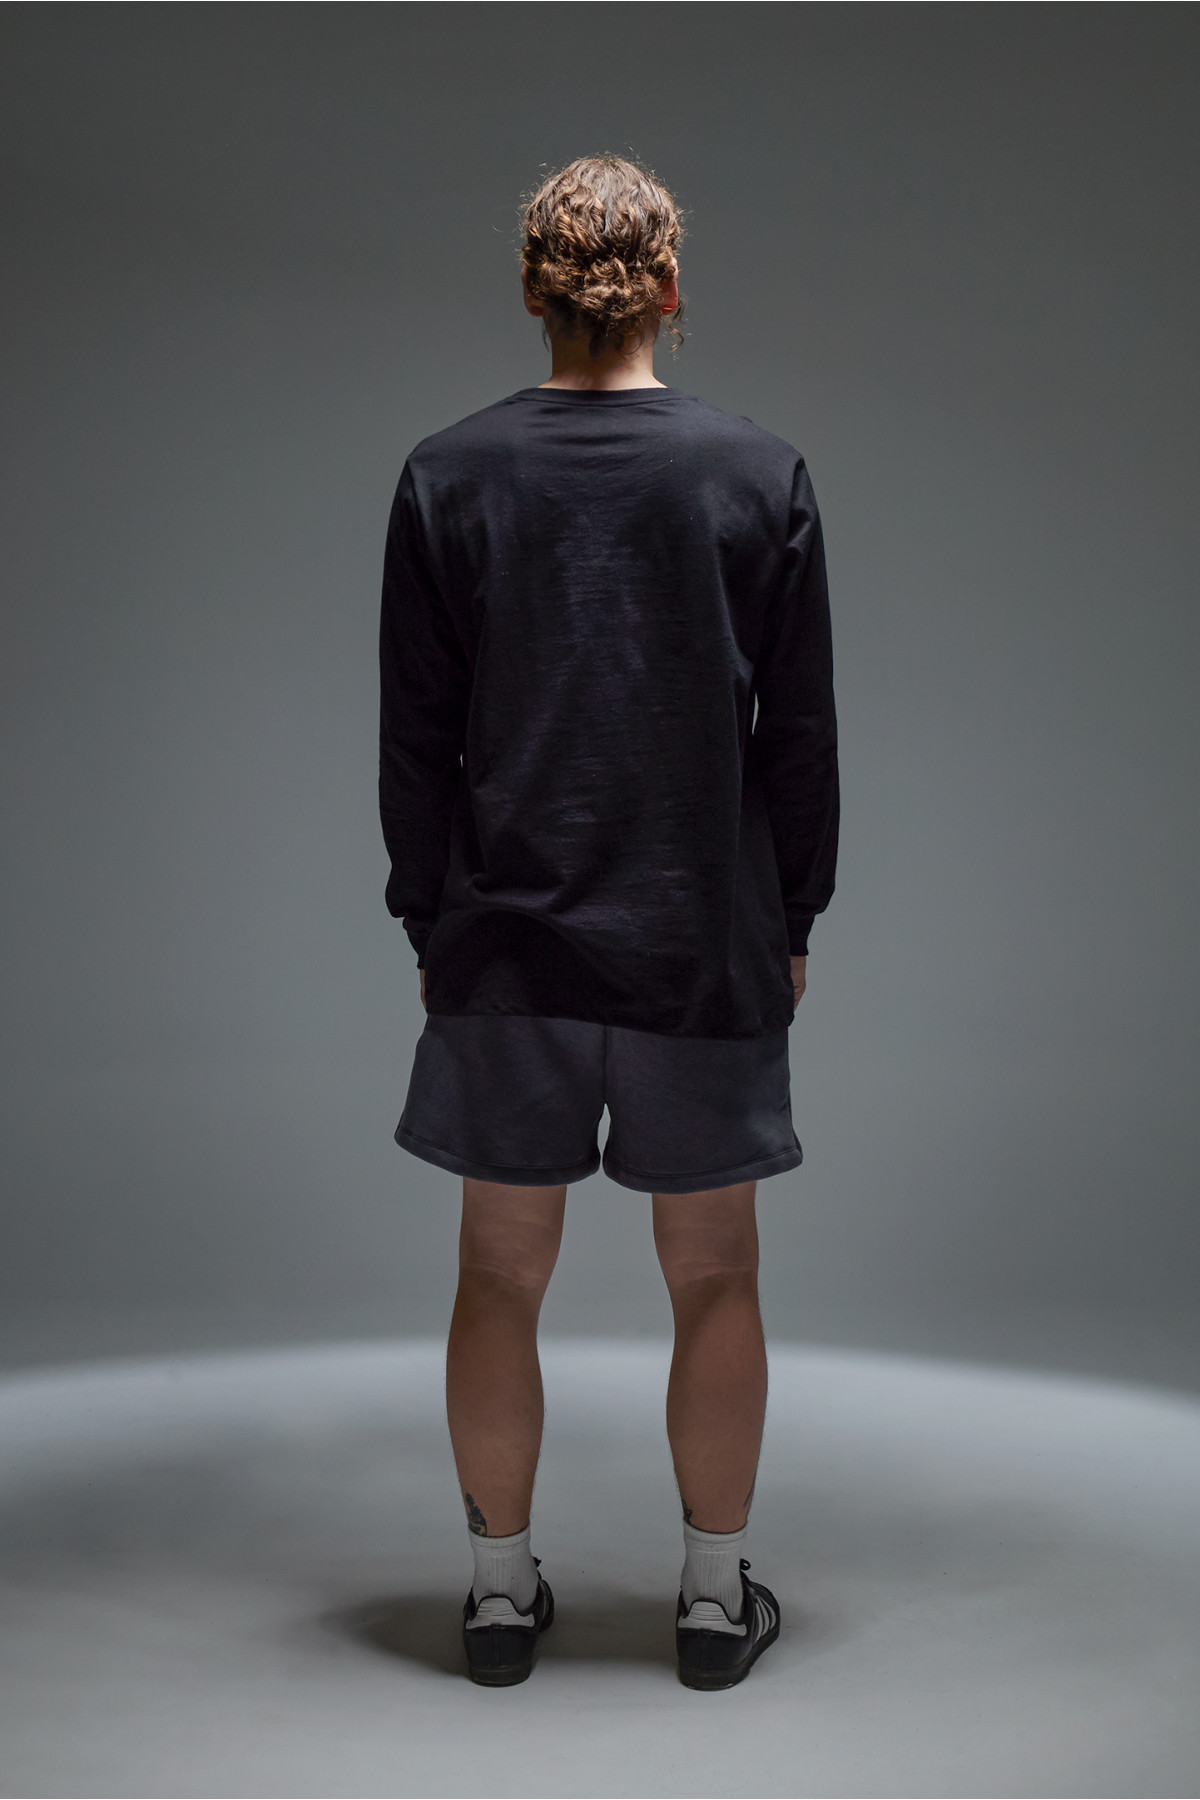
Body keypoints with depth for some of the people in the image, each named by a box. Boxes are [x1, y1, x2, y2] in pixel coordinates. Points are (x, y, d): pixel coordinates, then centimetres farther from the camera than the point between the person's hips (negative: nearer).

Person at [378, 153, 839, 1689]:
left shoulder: (447, 478, -2)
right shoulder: (763, 477, -3)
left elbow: (415, 737, 0)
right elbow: (803, 735, 0)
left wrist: (429, 924, 10)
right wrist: (791, 925, 11)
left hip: (506, 944, 1)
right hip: (706, 944, 0)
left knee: (501, 1276, 12)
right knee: (713, 1278, 12)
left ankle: (501, 1592, 24)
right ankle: (717, 1598, 23)